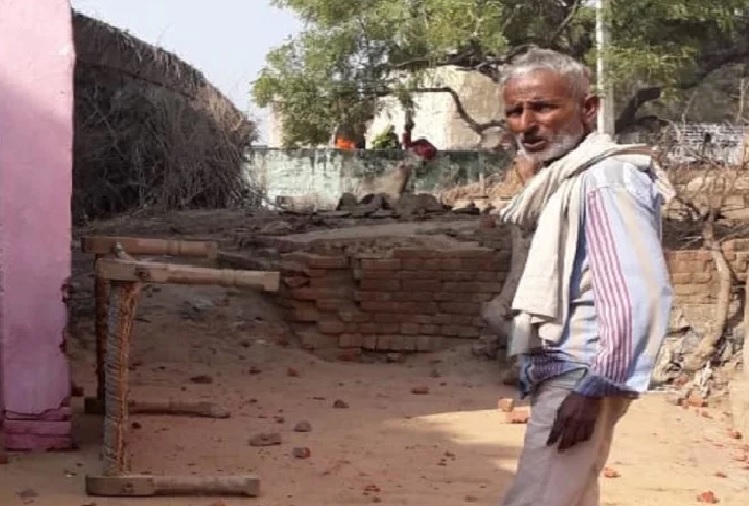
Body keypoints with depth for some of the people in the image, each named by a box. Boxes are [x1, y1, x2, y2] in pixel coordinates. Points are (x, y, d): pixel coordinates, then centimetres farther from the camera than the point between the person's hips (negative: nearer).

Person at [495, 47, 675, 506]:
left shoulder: (605, 178, -15)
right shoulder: (562, 179, 16)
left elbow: (641, 294, -23)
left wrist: (597, 386, -23)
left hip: (580, 375, -11)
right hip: (561, 373, 11)